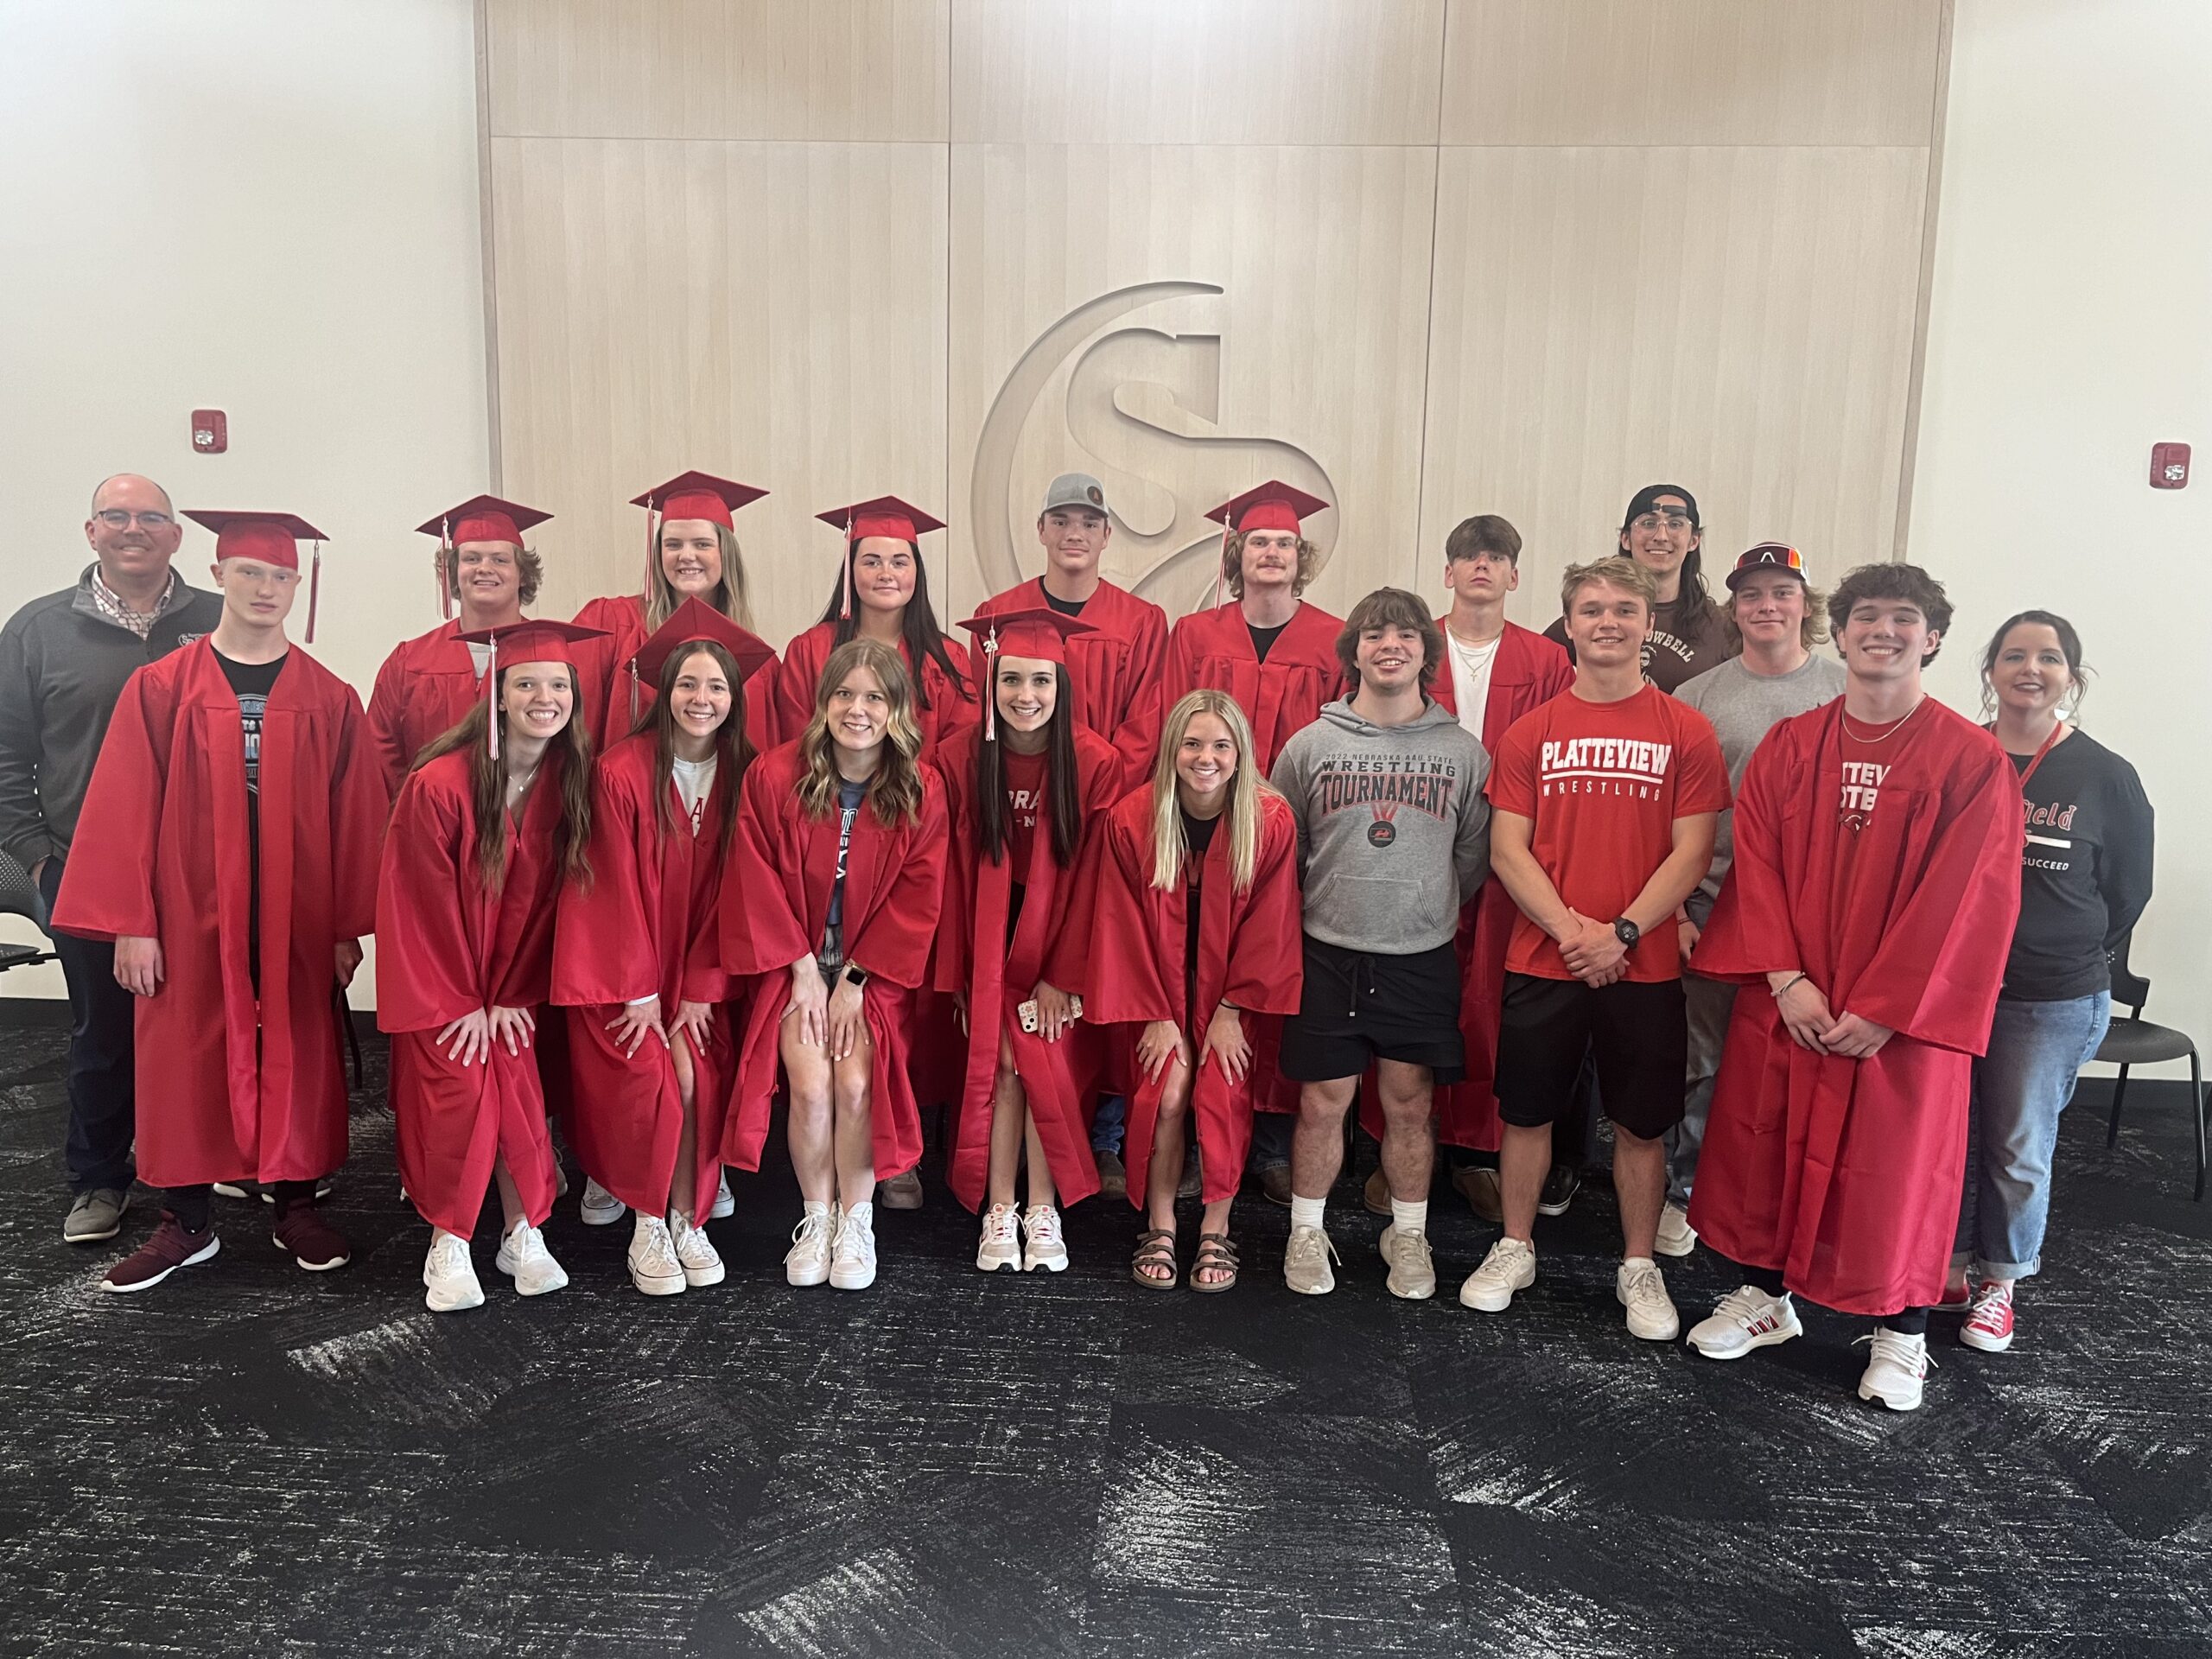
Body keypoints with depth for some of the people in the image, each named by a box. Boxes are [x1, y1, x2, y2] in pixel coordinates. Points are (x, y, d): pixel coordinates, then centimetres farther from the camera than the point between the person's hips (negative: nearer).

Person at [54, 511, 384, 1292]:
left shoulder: (330, 699, 2)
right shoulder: (161, 688, -1)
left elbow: (355, 818, 1)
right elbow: (123, 810, -3)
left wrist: (349, 924, -2)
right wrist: (131, 923, -8)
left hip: (297, 919, 1)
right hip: (190, 915, 0)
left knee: (297, 1059, 9)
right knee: (186, 1060, 7)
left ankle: (297, 1206, 24)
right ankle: (186, 1222, 21)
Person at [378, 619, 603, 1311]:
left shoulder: (570, 781, -6)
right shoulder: (440, 784, -19)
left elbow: (548, 898, -1)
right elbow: (427, 902, -13)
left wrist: (513, 995, -4)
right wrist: (463, 1002, -9)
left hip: (512, 988, 3)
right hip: (438, 982, -3)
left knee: (521, 1096, -4)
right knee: (458, 1098, -9)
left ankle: (523, 1233, 13)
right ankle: (447, 1246, 9)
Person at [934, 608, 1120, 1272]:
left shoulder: (1096, 763, -13)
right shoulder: (959, 758, -9)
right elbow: (953, 876, -4)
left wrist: (1061, 974, -11)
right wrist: (958, 975, -4)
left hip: (1059, 937, -1)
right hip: (990, 938, 1)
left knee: (1047, 1063, -11)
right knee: (1000, 1064, -8)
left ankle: (1043, 1212, 2)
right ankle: (998, 1213, 3)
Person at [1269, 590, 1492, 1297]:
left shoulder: (1465, 752, 3)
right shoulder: (1310, 745, 1)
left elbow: (1474, 858, 10)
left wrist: (1429, 908, 9)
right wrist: (1332, 906, 8)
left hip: (1423, 959, 1)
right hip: (1328, 955, 0)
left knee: (1409, 1105, 8)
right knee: (1322, 1103, 5)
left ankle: (1409, 1235, 27)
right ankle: (1307, 1233, 23)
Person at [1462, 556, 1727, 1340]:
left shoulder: (1686, 732, 0)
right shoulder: (1532, 731, 4)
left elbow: (1692, 851, -4)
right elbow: (1508, 846, -1)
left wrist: (1622, 932, -14)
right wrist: (1569, 928, -13)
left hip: (1644, 965, -1)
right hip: (1541, 958, 1)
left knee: (1642, 1122, 9)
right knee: (1527, 1111, 11)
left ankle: (1638, 1267, 27)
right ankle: (1514, 1249, 28)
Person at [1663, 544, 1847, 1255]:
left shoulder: (1849, 692, 5)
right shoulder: (1696, 697, 4)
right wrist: (1677, 910, -6)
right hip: (1713, 908, 0)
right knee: (1705, 1063, 7)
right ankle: (1684, 1195, 23)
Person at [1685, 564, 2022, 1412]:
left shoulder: (1974, 760, -7)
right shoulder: (1788, 747, 3)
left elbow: (1962, 900, -11)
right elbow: (1756, 865, -1)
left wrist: (1882, 1009, -14)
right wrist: (1786, 979, -11)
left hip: (1904, 1014, -3)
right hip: (1785, 1003, 3)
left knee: (1896, 1165, 7)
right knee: (1766, 1144, 12)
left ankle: (1901, 1332, 27)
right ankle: (1766, 1296, 32)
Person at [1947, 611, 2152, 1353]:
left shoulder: (2107, 778, -4)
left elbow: (2126, 893, 3)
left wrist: (2064, 958, 5)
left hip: (2054, 1003, -1)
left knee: (2020, 1147, 9)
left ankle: (2001, 1281, 27)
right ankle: (1953, 1263, 29)